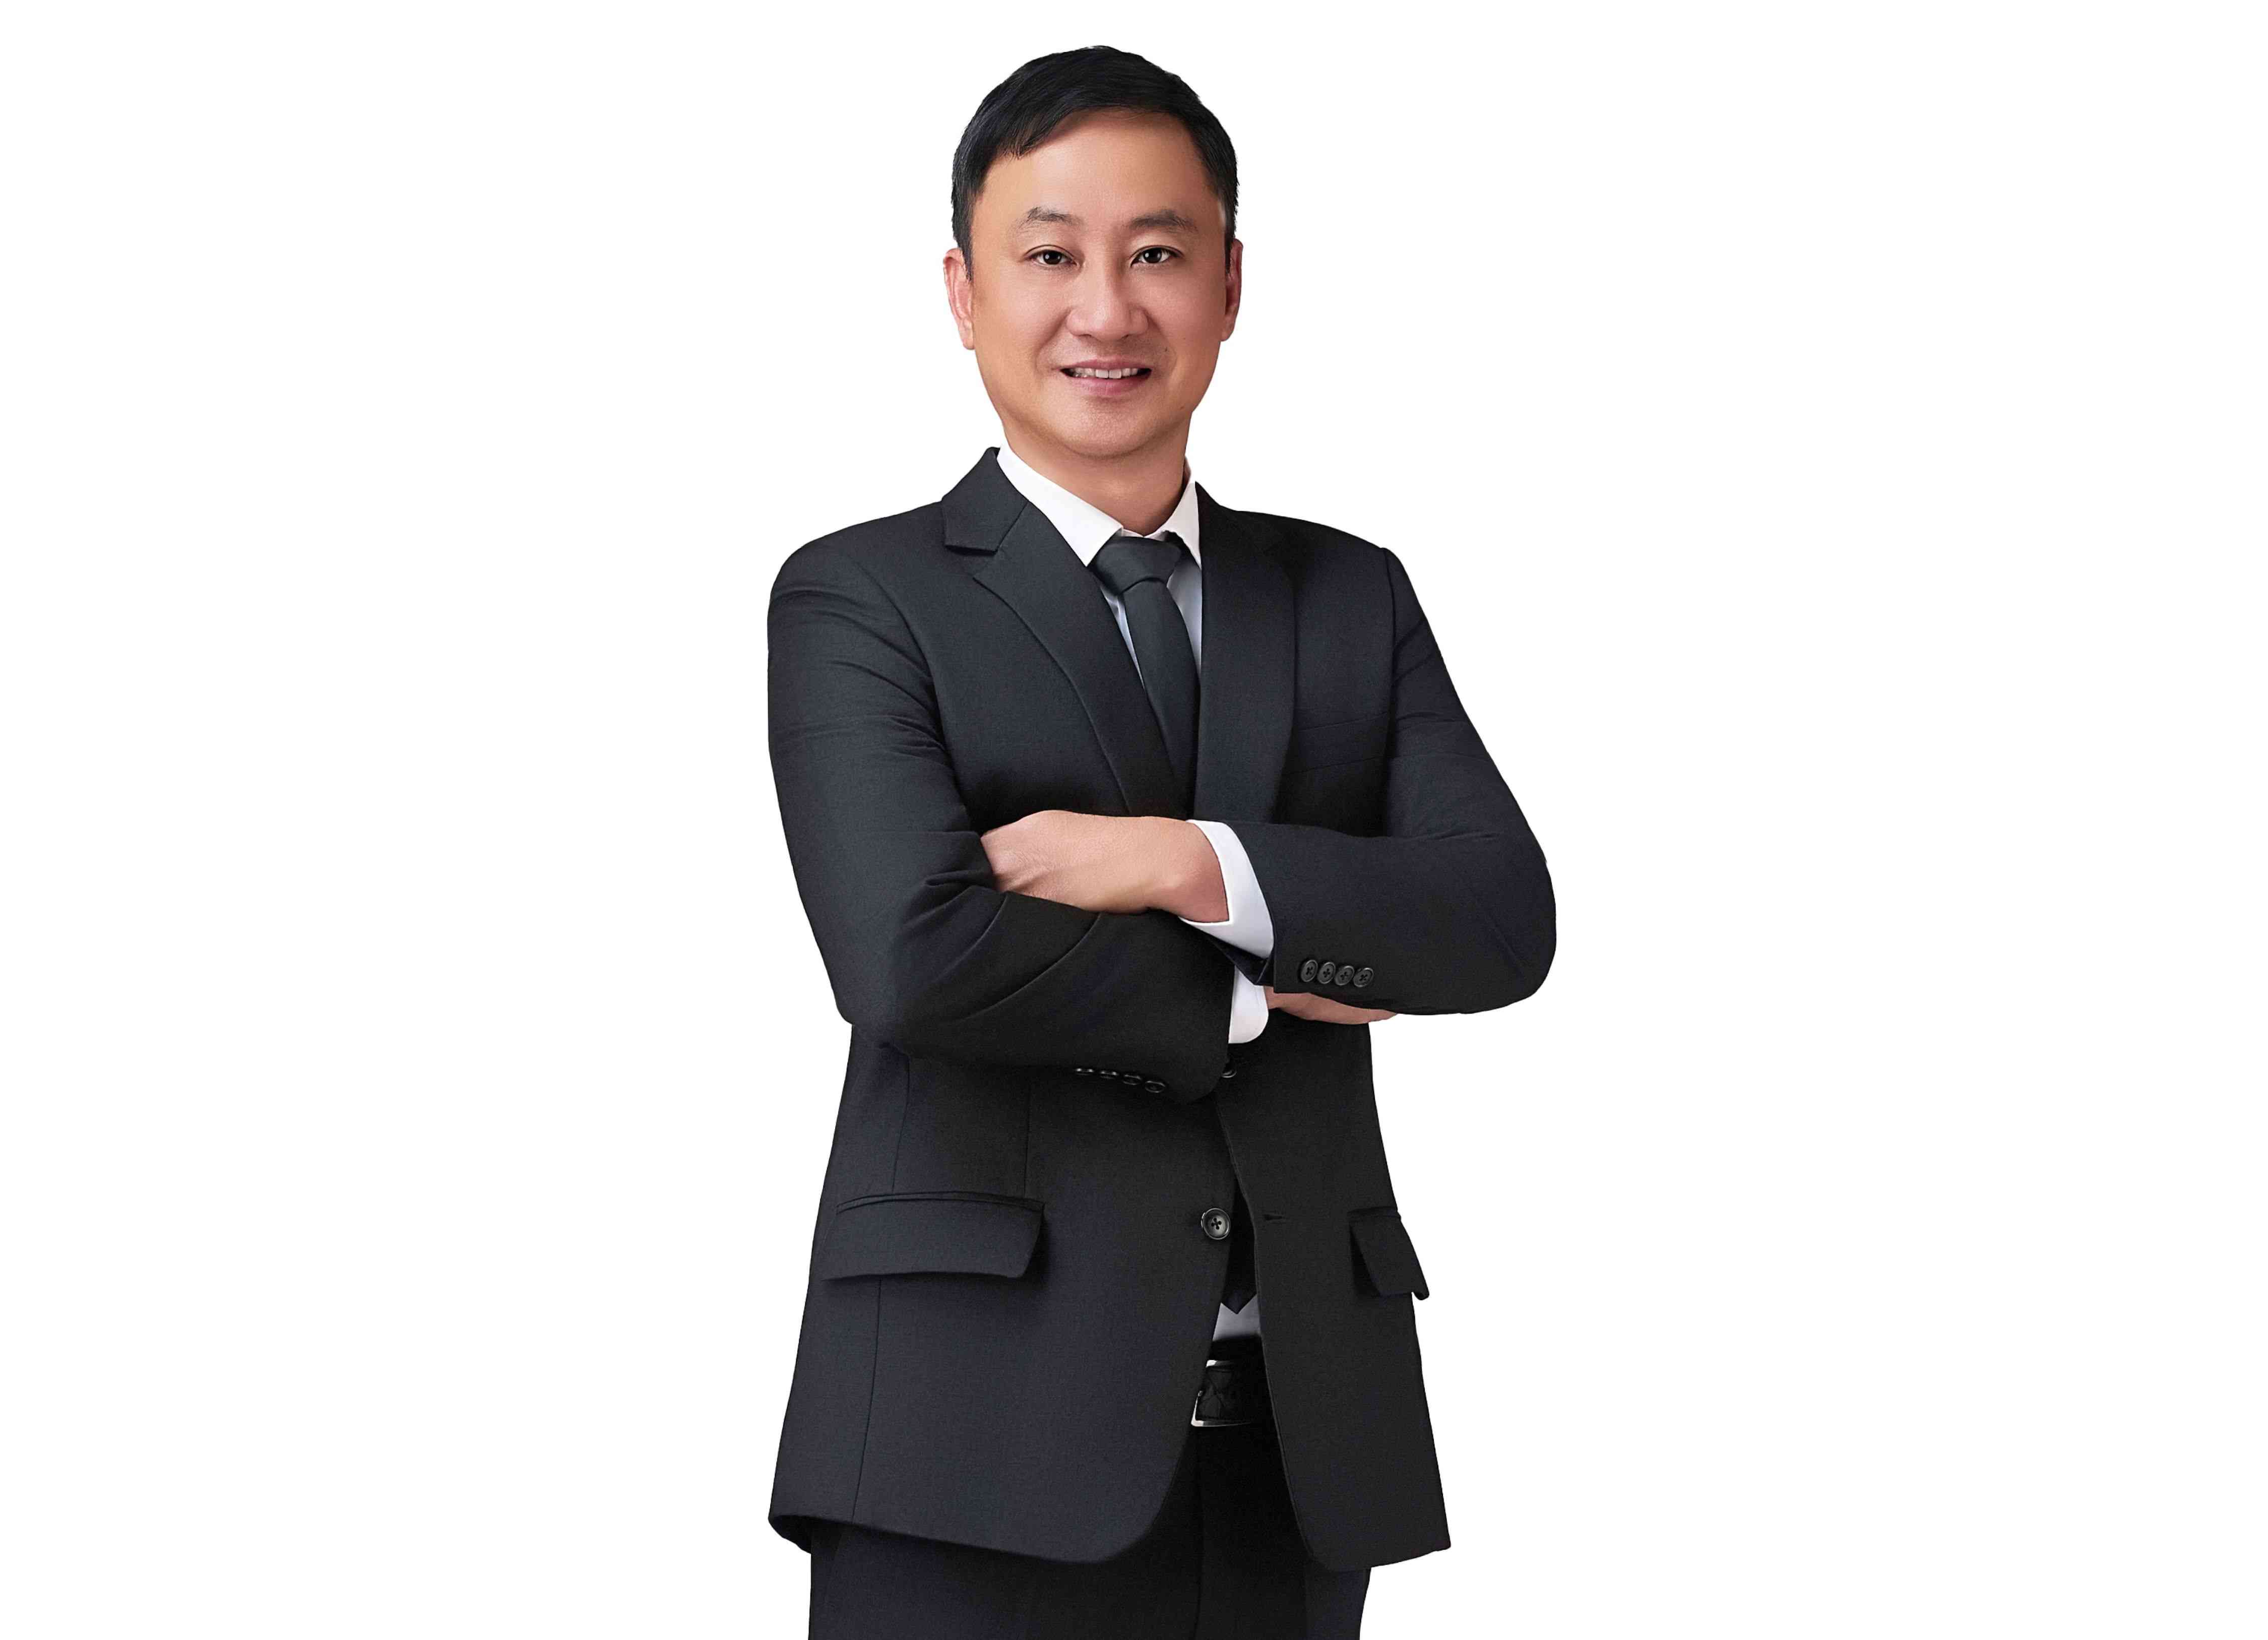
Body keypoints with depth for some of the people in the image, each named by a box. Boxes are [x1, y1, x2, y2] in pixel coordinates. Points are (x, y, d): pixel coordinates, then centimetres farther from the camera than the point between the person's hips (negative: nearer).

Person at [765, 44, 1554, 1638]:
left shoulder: (1350, 599, 15)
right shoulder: (861, 600, 2)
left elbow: (1505, 921, 1)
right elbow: (917, 954, -13)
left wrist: (1193, 863, -12)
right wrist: (1248, 994, -3)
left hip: (1303, 1439, 4)